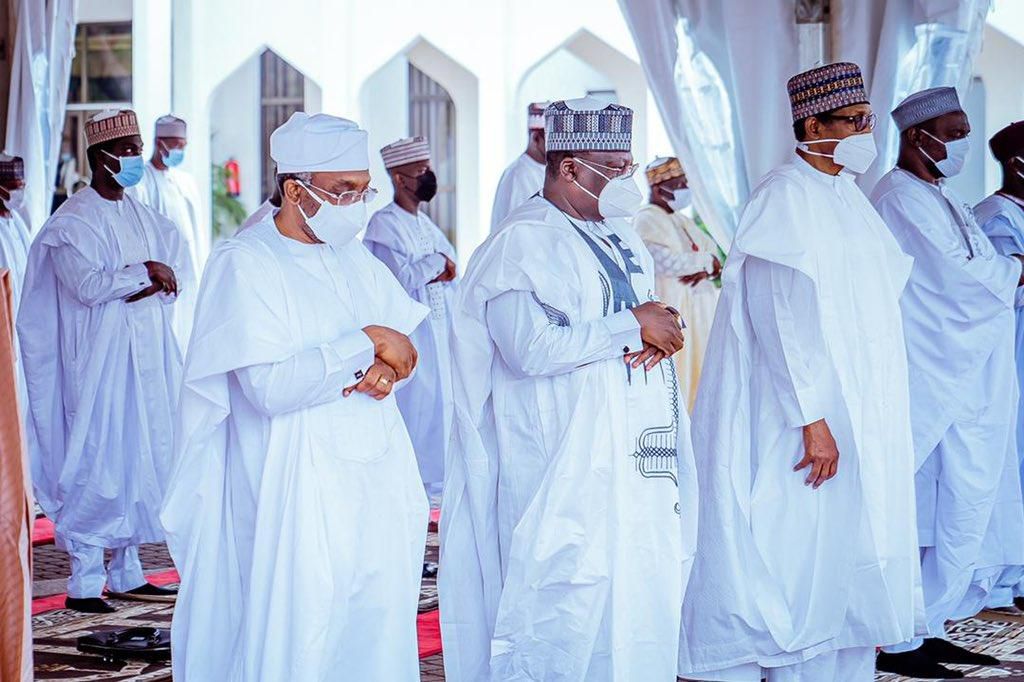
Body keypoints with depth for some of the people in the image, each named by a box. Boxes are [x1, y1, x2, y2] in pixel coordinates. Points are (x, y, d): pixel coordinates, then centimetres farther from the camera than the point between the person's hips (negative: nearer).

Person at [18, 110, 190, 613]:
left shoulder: (142, 216, 14)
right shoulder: (73, 221, -7)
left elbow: (180, 269, 6)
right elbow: (88, 285, -20)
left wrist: (159, 282, -14)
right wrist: (145, 273, -12)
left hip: (148, 358, 7)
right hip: (100, 359, -7)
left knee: (144, 459, 8)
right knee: (98, 464, -7)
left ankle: (127, 572, 16)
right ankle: (84, 582, -2)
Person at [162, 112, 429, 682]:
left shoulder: (356, 258, 13)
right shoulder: (246, 265, -11)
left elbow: (413, 344, 14)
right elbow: (271, 386, -22)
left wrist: (388, 369, -9)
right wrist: (367, 344, -15)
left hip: (379, 481, 7)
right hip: (300, 498, -7)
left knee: (378, 635, 9)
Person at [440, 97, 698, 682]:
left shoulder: (621, 238, 17)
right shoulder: (522, 243, -11)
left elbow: (657, 320, 21)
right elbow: (531, 348, -23)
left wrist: (666, 333, -5)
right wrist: (633, 326, -15)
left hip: (636, 461, 8)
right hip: (565, 469, -8)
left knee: (640, 599, 9)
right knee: (565, 602, -7)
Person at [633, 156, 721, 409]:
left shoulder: (683, 221, 18)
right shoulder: (647, 220, -9)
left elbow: (714, 253, 12)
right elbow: (665, 260, -24)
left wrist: (704, 270, -11)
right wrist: (706, 261, -11)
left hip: (696, 310, 9)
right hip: (670, 310, -9)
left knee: (697, 369, 8)